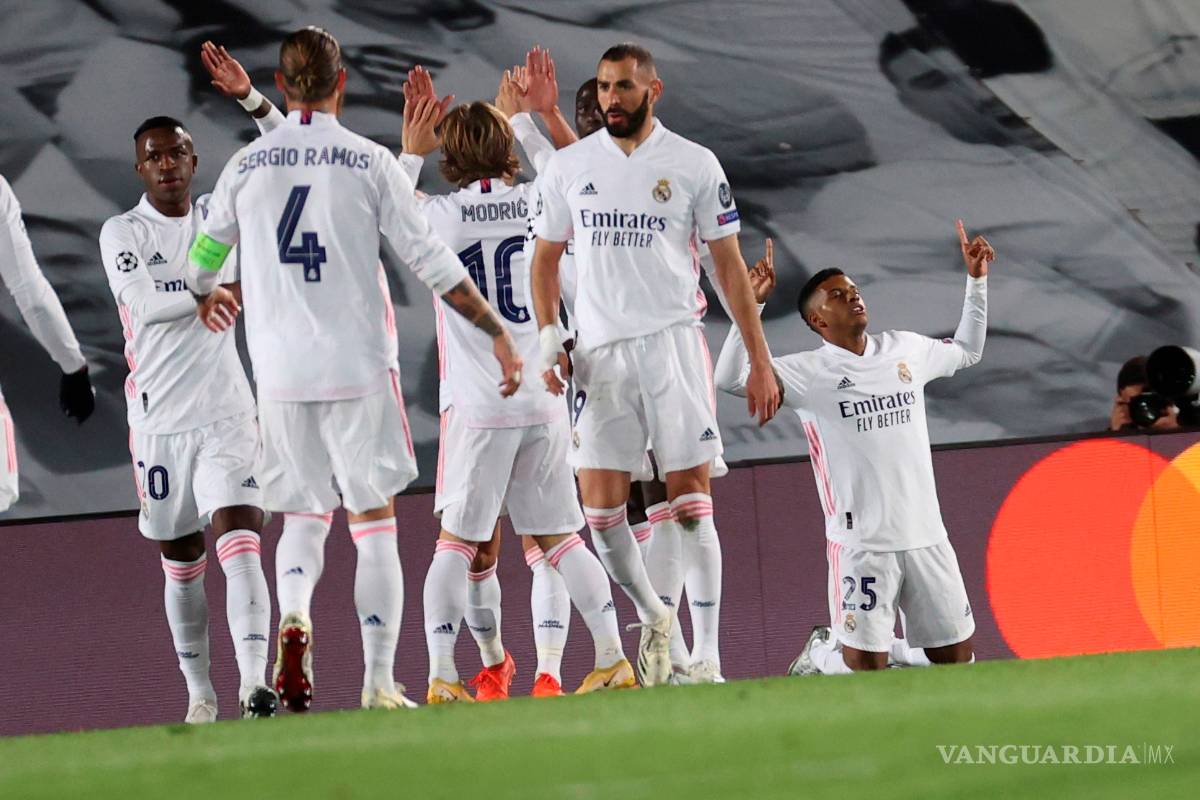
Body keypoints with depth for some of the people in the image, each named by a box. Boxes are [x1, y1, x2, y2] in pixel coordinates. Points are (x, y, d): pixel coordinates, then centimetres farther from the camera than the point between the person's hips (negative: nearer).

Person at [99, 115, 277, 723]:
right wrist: (222, 290, -13)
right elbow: (145, 304, -14)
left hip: (227, 415, 1)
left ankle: (254, 683, -27)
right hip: (159, 421, -1)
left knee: (240, 546, -16)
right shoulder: (122, 233, -1)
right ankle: (199, 694, 22)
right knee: (182, 564, 9)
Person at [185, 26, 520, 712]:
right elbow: (430, 260, -5)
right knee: (375, 523, 5)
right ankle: (380, 682, -1)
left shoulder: (247, 166, 3)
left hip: (281, 372, 2)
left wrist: (208, 297, 40)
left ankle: (294, 620, -13)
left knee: (304, 514, 15)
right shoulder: (370, 162, -3)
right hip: (360, 369, -2)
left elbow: (203, 257, 16)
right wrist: (498, 331, 3)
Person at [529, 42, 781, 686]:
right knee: (600, 509, -2)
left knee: (691, 502, -6)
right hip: (599, 351, 2)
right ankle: (651, 618, 22)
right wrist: (547, 337, 3)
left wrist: (760, 361, 3)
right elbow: (546, 259, 17)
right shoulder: (568, 166, 8)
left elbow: (729, 266, 6)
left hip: (672, 343, -2)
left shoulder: (694, 166, 2)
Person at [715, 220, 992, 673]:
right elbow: (730, 380, -14)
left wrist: (976, 281, 23)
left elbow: (967, 351, 30)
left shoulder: (906, 350, 11)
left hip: (926, 534, 5)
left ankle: (888, 650, 32)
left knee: (957, 659, 6)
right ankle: (822, 653, 26)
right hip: (861, 544, -5)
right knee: (863, 668, -6)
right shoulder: (809, 373, -4)